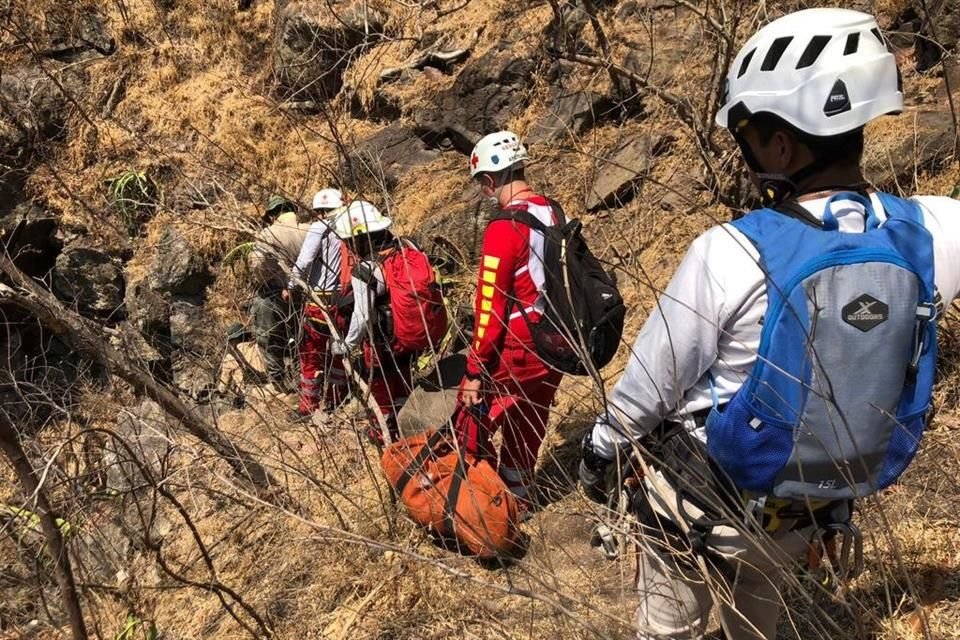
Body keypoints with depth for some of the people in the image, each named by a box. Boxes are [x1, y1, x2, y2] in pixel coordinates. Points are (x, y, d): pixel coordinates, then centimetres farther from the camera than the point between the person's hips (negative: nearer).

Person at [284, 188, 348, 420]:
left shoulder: (319, 229, -10)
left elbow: (303, 263, -16)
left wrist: (290, 287, -2)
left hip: (320, 301, -5)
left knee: (311, 353, 7)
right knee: (337, 351, 19)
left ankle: (309, 406, 12)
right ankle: (335, 402, 29)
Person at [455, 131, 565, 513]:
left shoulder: (504, 228, -19)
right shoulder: (555, 216, 4)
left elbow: (490, 306, -19)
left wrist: (475, 371, -13)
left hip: (515, 353, -8)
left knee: (472, 431, 5)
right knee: (526, 429, 20)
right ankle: (519, 501, 32)